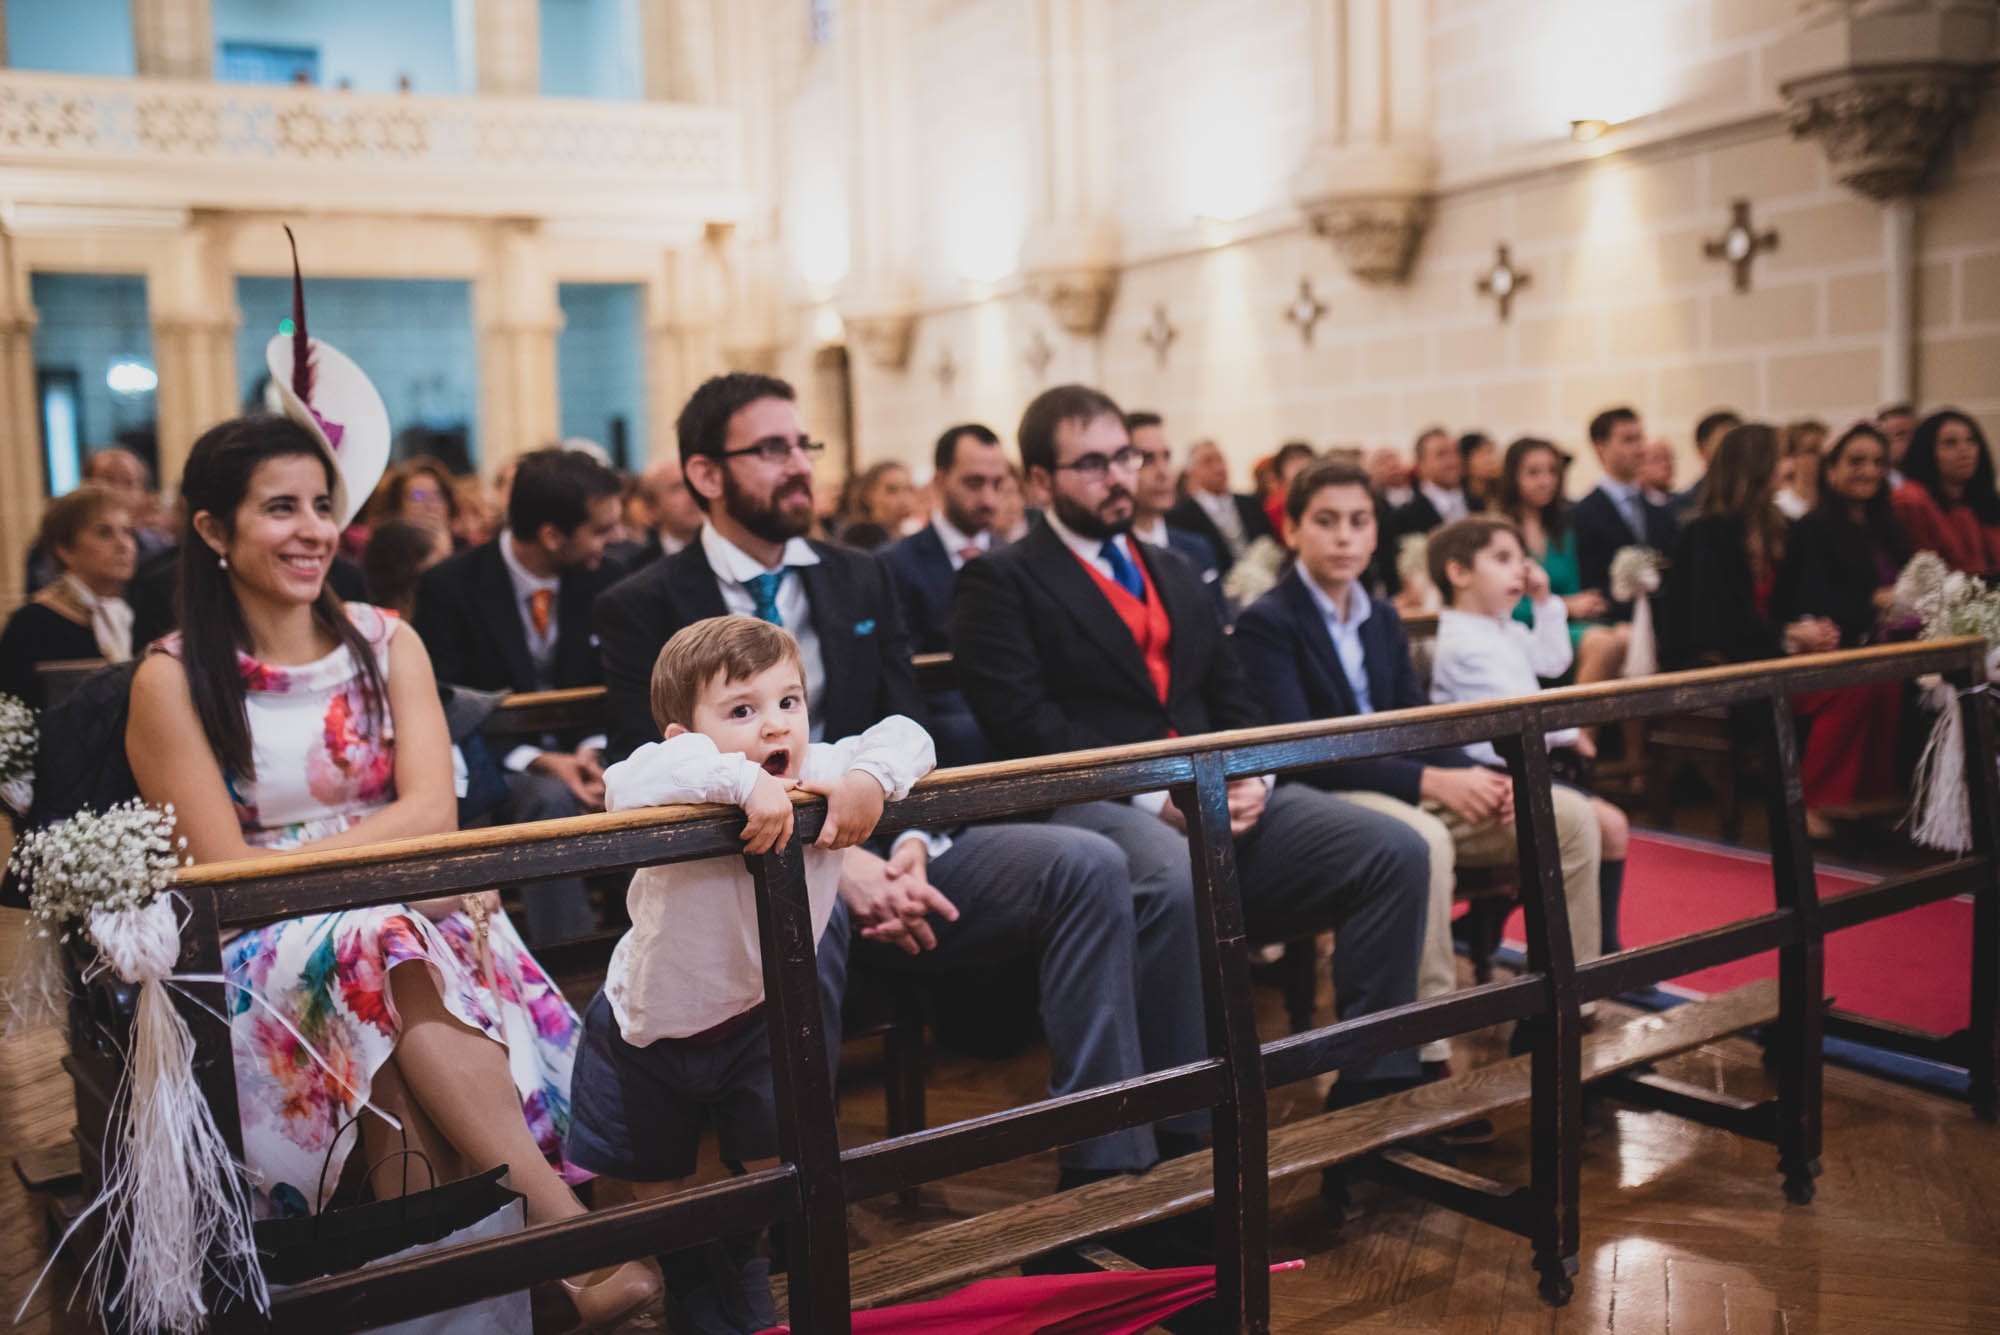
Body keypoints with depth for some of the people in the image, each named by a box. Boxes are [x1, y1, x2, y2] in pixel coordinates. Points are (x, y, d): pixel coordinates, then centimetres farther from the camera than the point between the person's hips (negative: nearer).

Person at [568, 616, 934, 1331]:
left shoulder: (821, 778, -18)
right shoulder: (684, 802, -31)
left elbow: (905, 736, -13)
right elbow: (627, 785, -52)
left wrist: (871, 779, -33)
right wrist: (744, 782, -57)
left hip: (753, 1016, 3)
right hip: (650, 1023, -2)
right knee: (657, 1182, 16)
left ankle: (743, 1273, 37)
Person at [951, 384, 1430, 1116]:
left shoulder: (1175, 574, 26)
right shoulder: (1001, 582, 3)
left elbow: (1235, 700, 20)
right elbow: (1025, 727, -10)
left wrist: (1250, 777, -3)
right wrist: (1156, 796, -16)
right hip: (1092, 806, -6)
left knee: (1396, 850, -13)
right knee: (1178, 881, -40)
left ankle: (1374, 1089, -5)